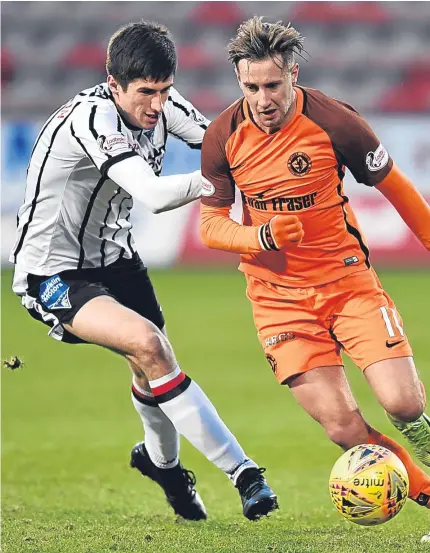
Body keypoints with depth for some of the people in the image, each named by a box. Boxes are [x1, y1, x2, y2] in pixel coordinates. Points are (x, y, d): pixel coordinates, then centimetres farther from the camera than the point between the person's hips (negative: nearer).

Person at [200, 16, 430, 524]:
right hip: (278, 297, 1)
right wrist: (261, 238, -20)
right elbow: (210, 225, 0)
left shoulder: (333, 121, -13)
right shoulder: (223, 136, -7)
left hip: (347, 278, -1)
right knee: (343, 427, -11)